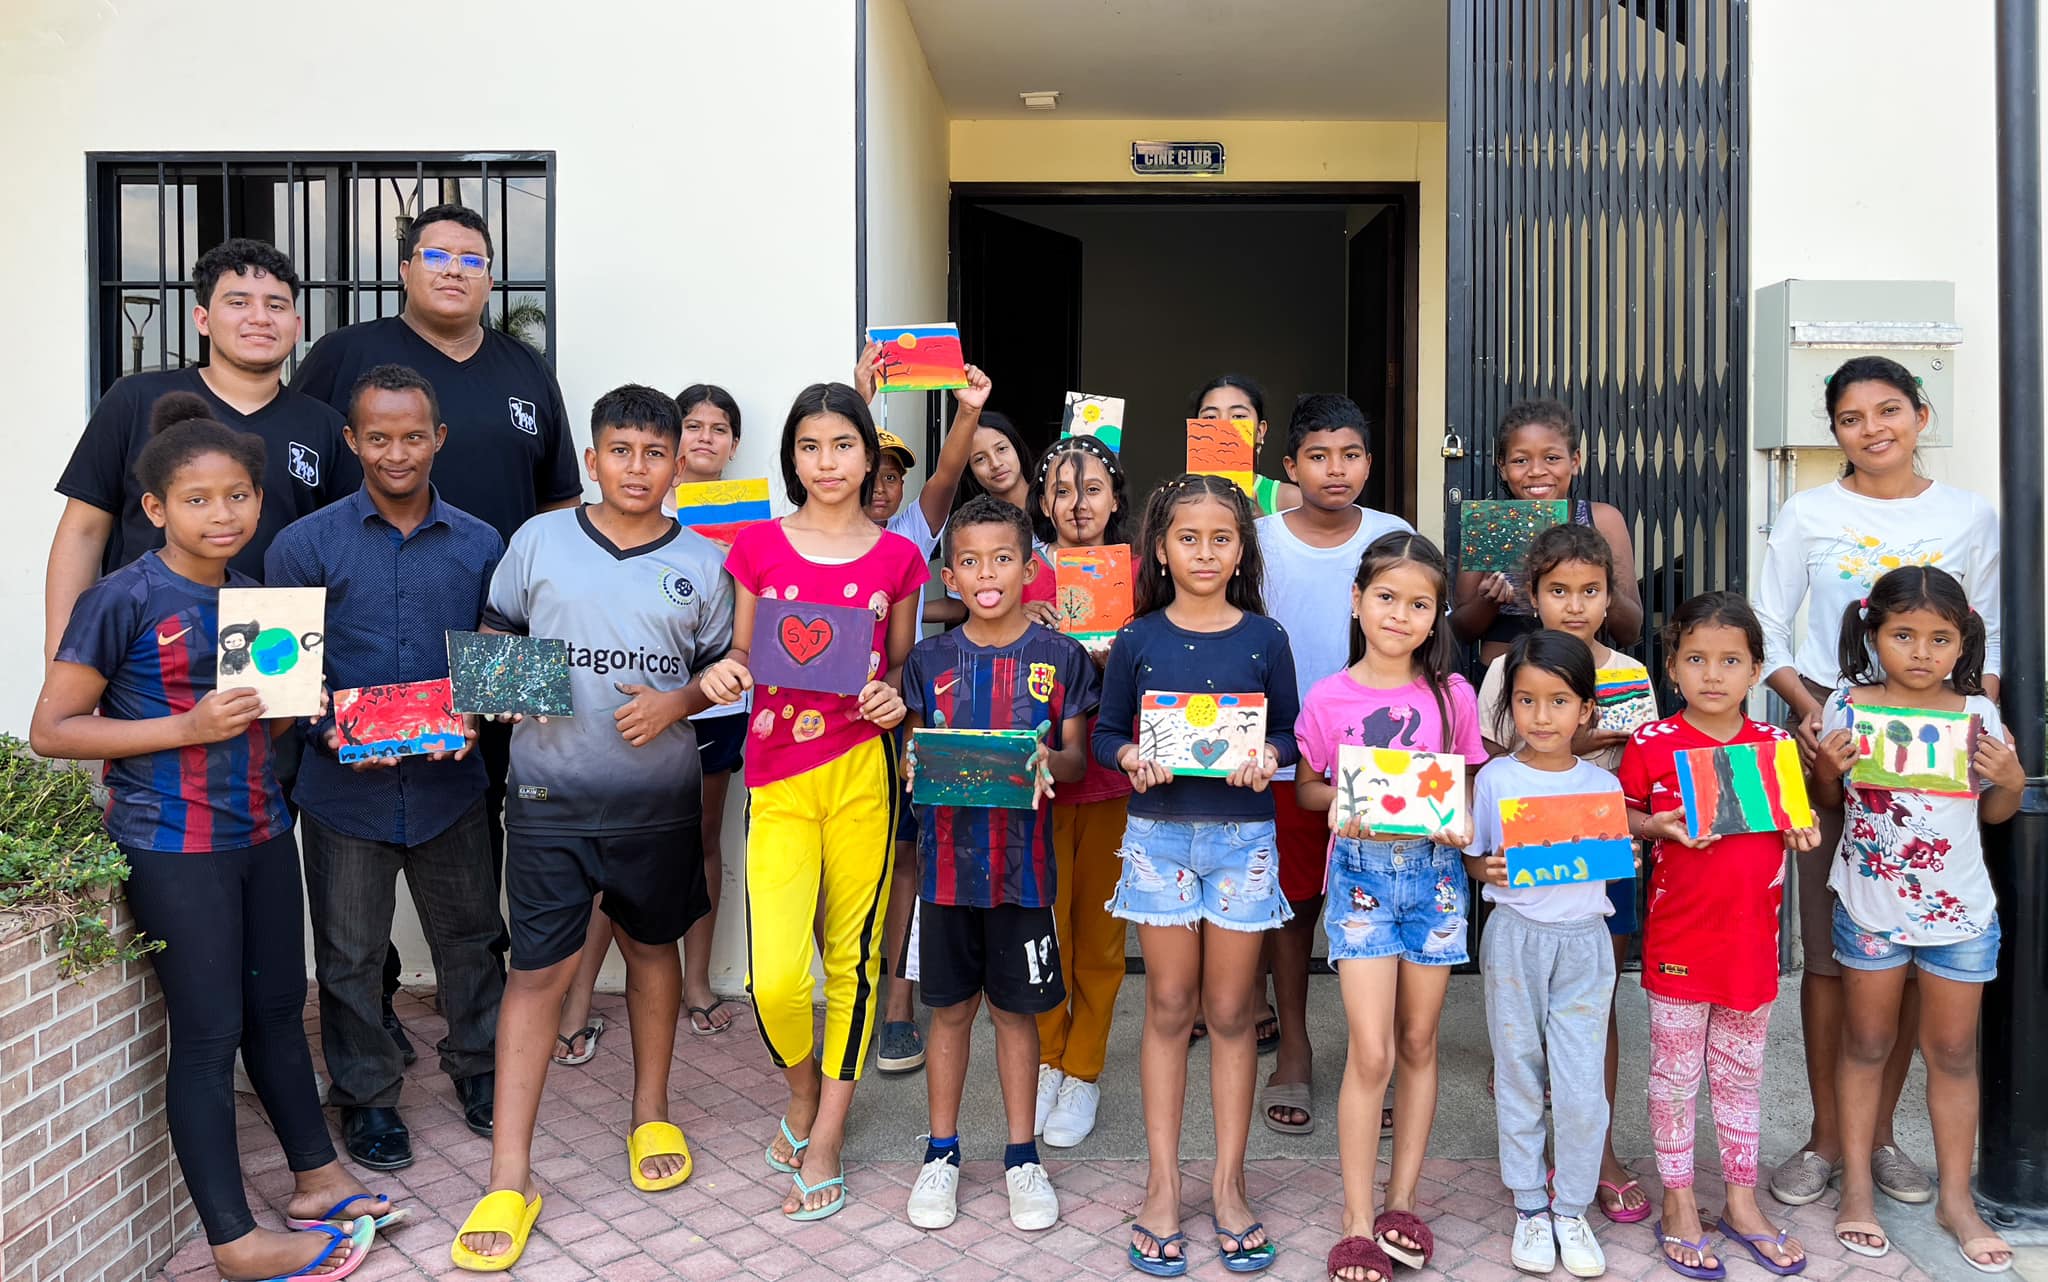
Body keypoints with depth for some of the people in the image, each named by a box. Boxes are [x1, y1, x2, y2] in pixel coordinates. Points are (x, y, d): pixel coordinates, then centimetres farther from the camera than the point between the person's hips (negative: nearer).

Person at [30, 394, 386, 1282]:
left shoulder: (254, 595, 8)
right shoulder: (124, 599, -11)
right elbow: (52, 729, -11)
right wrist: (186, 727, -20)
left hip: (260, 829, 6)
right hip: (173, 845, -6)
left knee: (278, 1008, 17)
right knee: (208, 1031, 1)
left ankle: (317, 1177, 32)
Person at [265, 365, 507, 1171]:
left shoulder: (480, 546, 3)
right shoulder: (305, 545, -3)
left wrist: (472, 721, -11)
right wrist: (336, 733, -18)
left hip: (449, 781, 2)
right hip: (345, 788, -1)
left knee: (468, 934, 14)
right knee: (350, 953, 12)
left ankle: (477, 1065, 36)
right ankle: (365, 1096, 30)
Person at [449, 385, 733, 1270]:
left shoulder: (702, 562, 3)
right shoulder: (539, 539, 2)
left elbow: (726, 667, 7)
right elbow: (493, 633, 11)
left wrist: (678, 702, -11)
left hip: (659, 795, 2)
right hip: (550, 792, -1)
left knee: (652, 947, 16)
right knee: (538, 969, -1)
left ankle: (651, 1114, 37)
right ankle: (509, 1180, 7)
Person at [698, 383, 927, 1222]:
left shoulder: (896, 557, 6)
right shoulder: (758, 546, 5)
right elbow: (743, 659, 12)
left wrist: (896, 699, -6)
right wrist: (722, 674, -9)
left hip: (865, 770, 1)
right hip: (778, 776, 0)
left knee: (852, 955, 7)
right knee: (776, 978, -11)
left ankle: (824, 1140, 24)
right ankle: (802, 1093, 23)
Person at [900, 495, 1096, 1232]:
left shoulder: (1060, 657, -1)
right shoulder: (929, 660, 3)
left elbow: (1078, 758, 0)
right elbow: (910, 752, 6)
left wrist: (1049, 763, -21)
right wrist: (915, 766, -16)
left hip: (1024, 863, -1)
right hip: (947, 860, 1)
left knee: (1016, 1010, 10)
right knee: (950, 1008, 12)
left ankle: (1022, 1157, 26)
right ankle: (942, 1152, 28)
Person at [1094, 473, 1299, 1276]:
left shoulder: (1265, 638, 2)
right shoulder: (1137, 641, 1)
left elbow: (1289, 731, 6)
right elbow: (1105, 733, 5)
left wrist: (1268, 756, -15)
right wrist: (1132, 757, -15)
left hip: (1243, 834, 0)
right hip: (1159, 831, 0)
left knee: (1232, 1010, 7)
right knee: (1169, 1006, 6)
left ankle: (1228, 1187, 20)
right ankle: (1163, 1187, 17)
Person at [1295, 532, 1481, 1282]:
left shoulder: (1452, 694, 0)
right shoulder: (1328, 699, -3)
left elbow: (1472, 786, 8)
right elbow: (1305, 789, 7)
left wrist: (1462, 824, -12)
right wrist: (1342, 804, -13)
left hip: (1434, 870, 2)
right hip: (1361, 871, -2)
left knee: (1418, 1044, 11)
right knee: (1371, 1052, -7)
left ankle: (1402, 1204, 26)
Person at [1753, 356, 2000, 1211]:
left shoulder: (1971, 517, 7)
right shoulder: (1808, 515, 2)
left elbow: (1985, 640, 10)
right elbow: (1767, 631, 2)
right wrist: (1810, 710, -13)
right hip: (1830, 737, -1)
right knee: (1829, 945, 0)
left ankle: (1880, 1134, 18)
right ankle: (1826, 1138, 12)